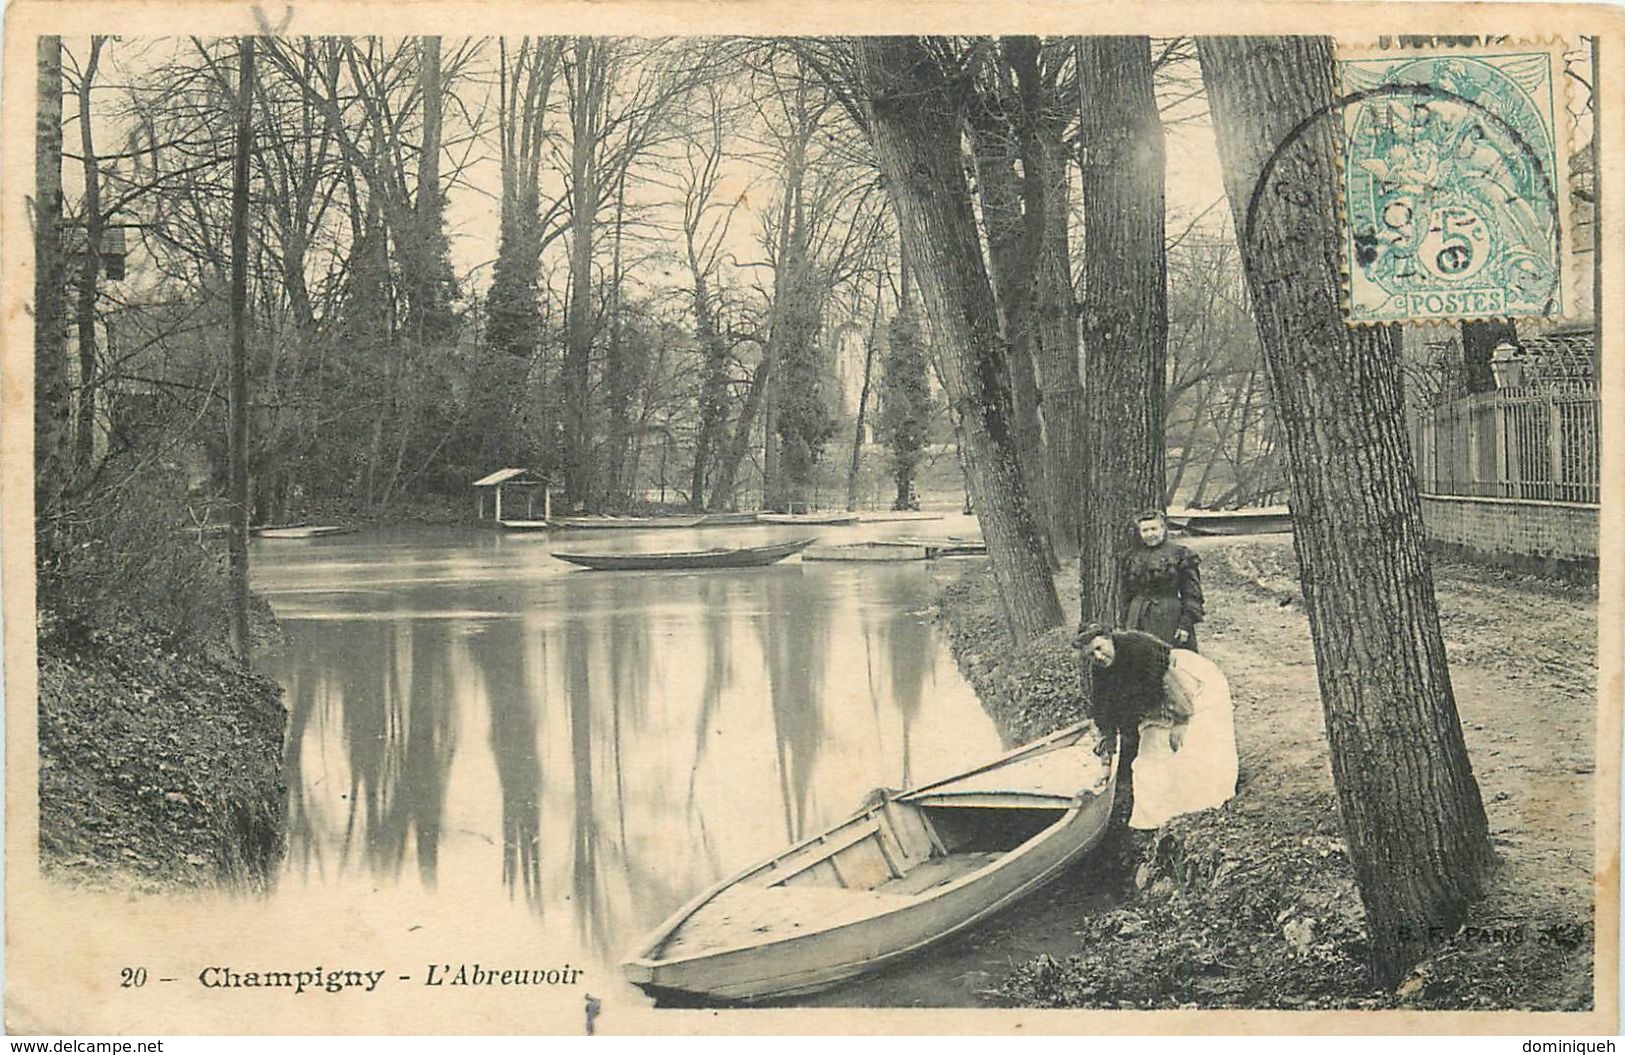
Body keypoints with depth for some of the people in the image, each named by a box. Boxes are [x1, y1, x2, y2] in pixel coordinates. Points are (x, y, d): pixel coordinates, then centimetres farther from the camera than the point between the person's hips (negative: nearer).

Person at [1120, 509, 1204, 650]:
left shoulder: (1180, 555, -2)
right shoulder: (1132, 557, 12)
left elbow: (1192, 594, -4)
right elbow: (1127, 594, 16)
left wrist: (1186, 623, -11)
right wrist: (1126, 626, 12)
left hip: (1170, 618, -4)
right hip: (1139, 620, 4)